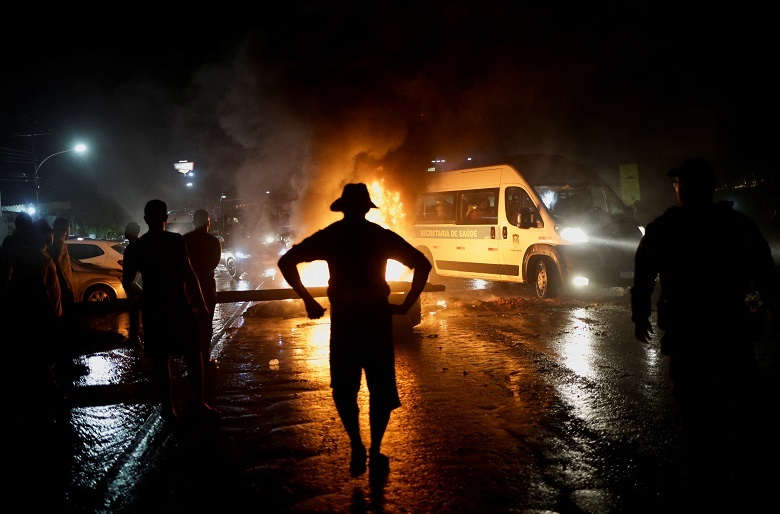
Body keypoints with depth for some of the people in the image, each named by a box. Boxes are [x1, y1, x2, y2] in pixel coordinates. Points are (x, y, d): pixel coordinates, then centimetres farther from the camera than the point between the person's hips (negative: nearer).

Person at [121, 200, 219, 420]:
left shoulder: (134, 248, 2)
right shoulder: (175, 240, -9)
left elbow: (127, 283, 8)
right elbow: (189, 274, -14)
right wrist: (201, 303, -9)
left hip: (153, 309, 3)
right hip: (179, 305, -3)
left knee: (161, 360, 11)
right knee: (193, 353, 11)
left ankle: (169, 408, 16)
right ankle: (199, 403, 13)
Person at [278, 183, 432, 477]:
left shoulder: (329, 236, 2)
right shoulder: (382, 236, 2)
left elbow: (286, 262, -3)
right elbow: (422, 264, -2)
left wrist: (308, 301, 0)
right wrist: (406, 305, 0)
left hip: (343, 320, 0)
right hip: (377, 317, 0)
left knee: (344, 389, 13)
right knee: (381, 389, 12)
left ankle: (357, 448, 3)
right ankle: (375, 452, 14)